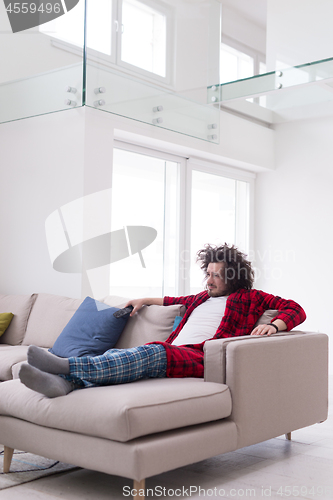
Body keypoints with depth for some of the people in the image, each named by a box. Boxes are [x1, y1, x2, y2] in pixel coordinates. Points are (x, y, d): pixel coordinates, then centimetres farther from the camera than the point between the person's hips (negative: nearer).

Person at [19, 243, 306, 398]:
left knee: (151, 352, -37)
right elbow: (176, 300, 56)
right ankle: (64, 382, -51)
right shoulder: (202, 298, 37)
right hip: (172, 352, 7)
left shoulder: (249, 298, 20)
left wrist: (274, 325, -6)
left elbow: (295, 310, 14)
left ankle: (67, 365, -52)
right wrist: (145, 300, 48)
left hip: (202, 357, -7)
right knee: (116, 355, -24)